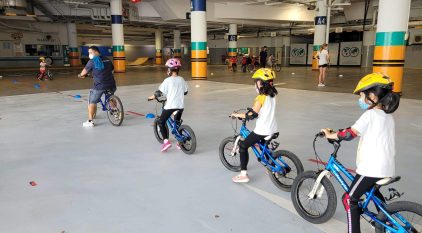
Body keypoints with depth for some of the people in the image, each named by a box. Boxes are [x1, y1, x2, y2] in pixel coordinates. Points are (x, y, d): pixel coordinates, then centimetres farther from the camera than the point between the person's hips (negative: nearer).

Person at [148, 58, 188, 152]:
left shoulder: (168, 80, -9)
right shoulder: (182, 80, 7)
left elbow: (160, 91, -8)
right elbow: (185, 92, 14)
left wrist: (152, 97, 9)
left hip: (170, 105, -6)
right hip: (181, 105, 6)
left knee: (161, 122, 7)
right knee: (177, 122, 24)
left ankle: (166, 141, -8)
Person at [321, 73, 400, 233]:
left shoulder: (370, 114, -16)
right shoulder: (387, 116, 10)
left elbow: (350, 134, -22)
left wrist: (329, 135, -9)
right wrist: (347, 131, 16)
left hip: (371, 167, -9)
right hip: (386, 168, 9)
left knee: (349, 199, 1)